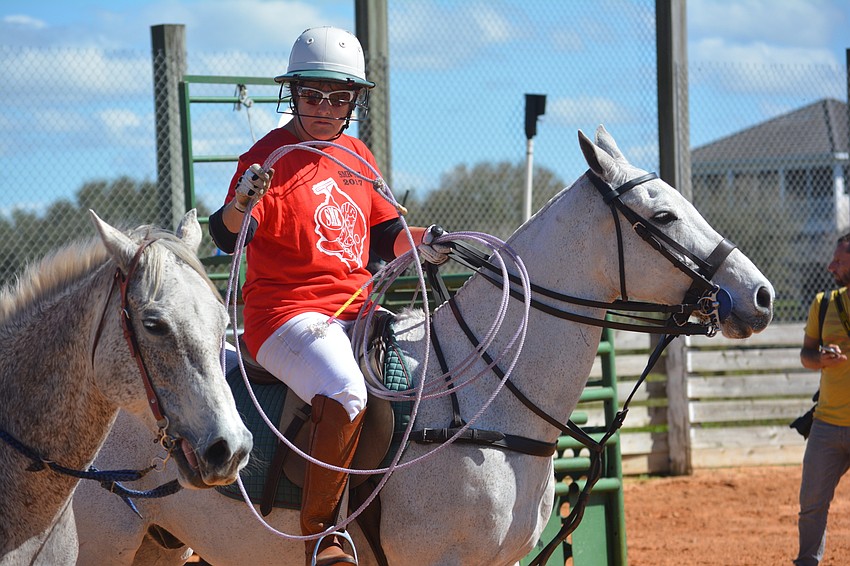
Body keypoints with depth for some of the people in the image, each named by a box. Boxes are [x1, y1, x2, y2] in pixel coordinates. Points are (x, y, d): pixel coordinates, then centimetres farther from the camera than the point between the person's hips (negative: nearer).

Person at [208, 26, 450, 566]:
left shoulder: (358, 156, 16)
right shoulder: (271, 156, -5)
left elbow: (383, 234, 24)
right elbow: (228, 236, -18)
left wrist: (420, 242, 5)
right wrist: (241, 205, -39)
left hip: (356, 313, 8)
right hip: (286, 314, -8)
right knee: (346, 391, -33)